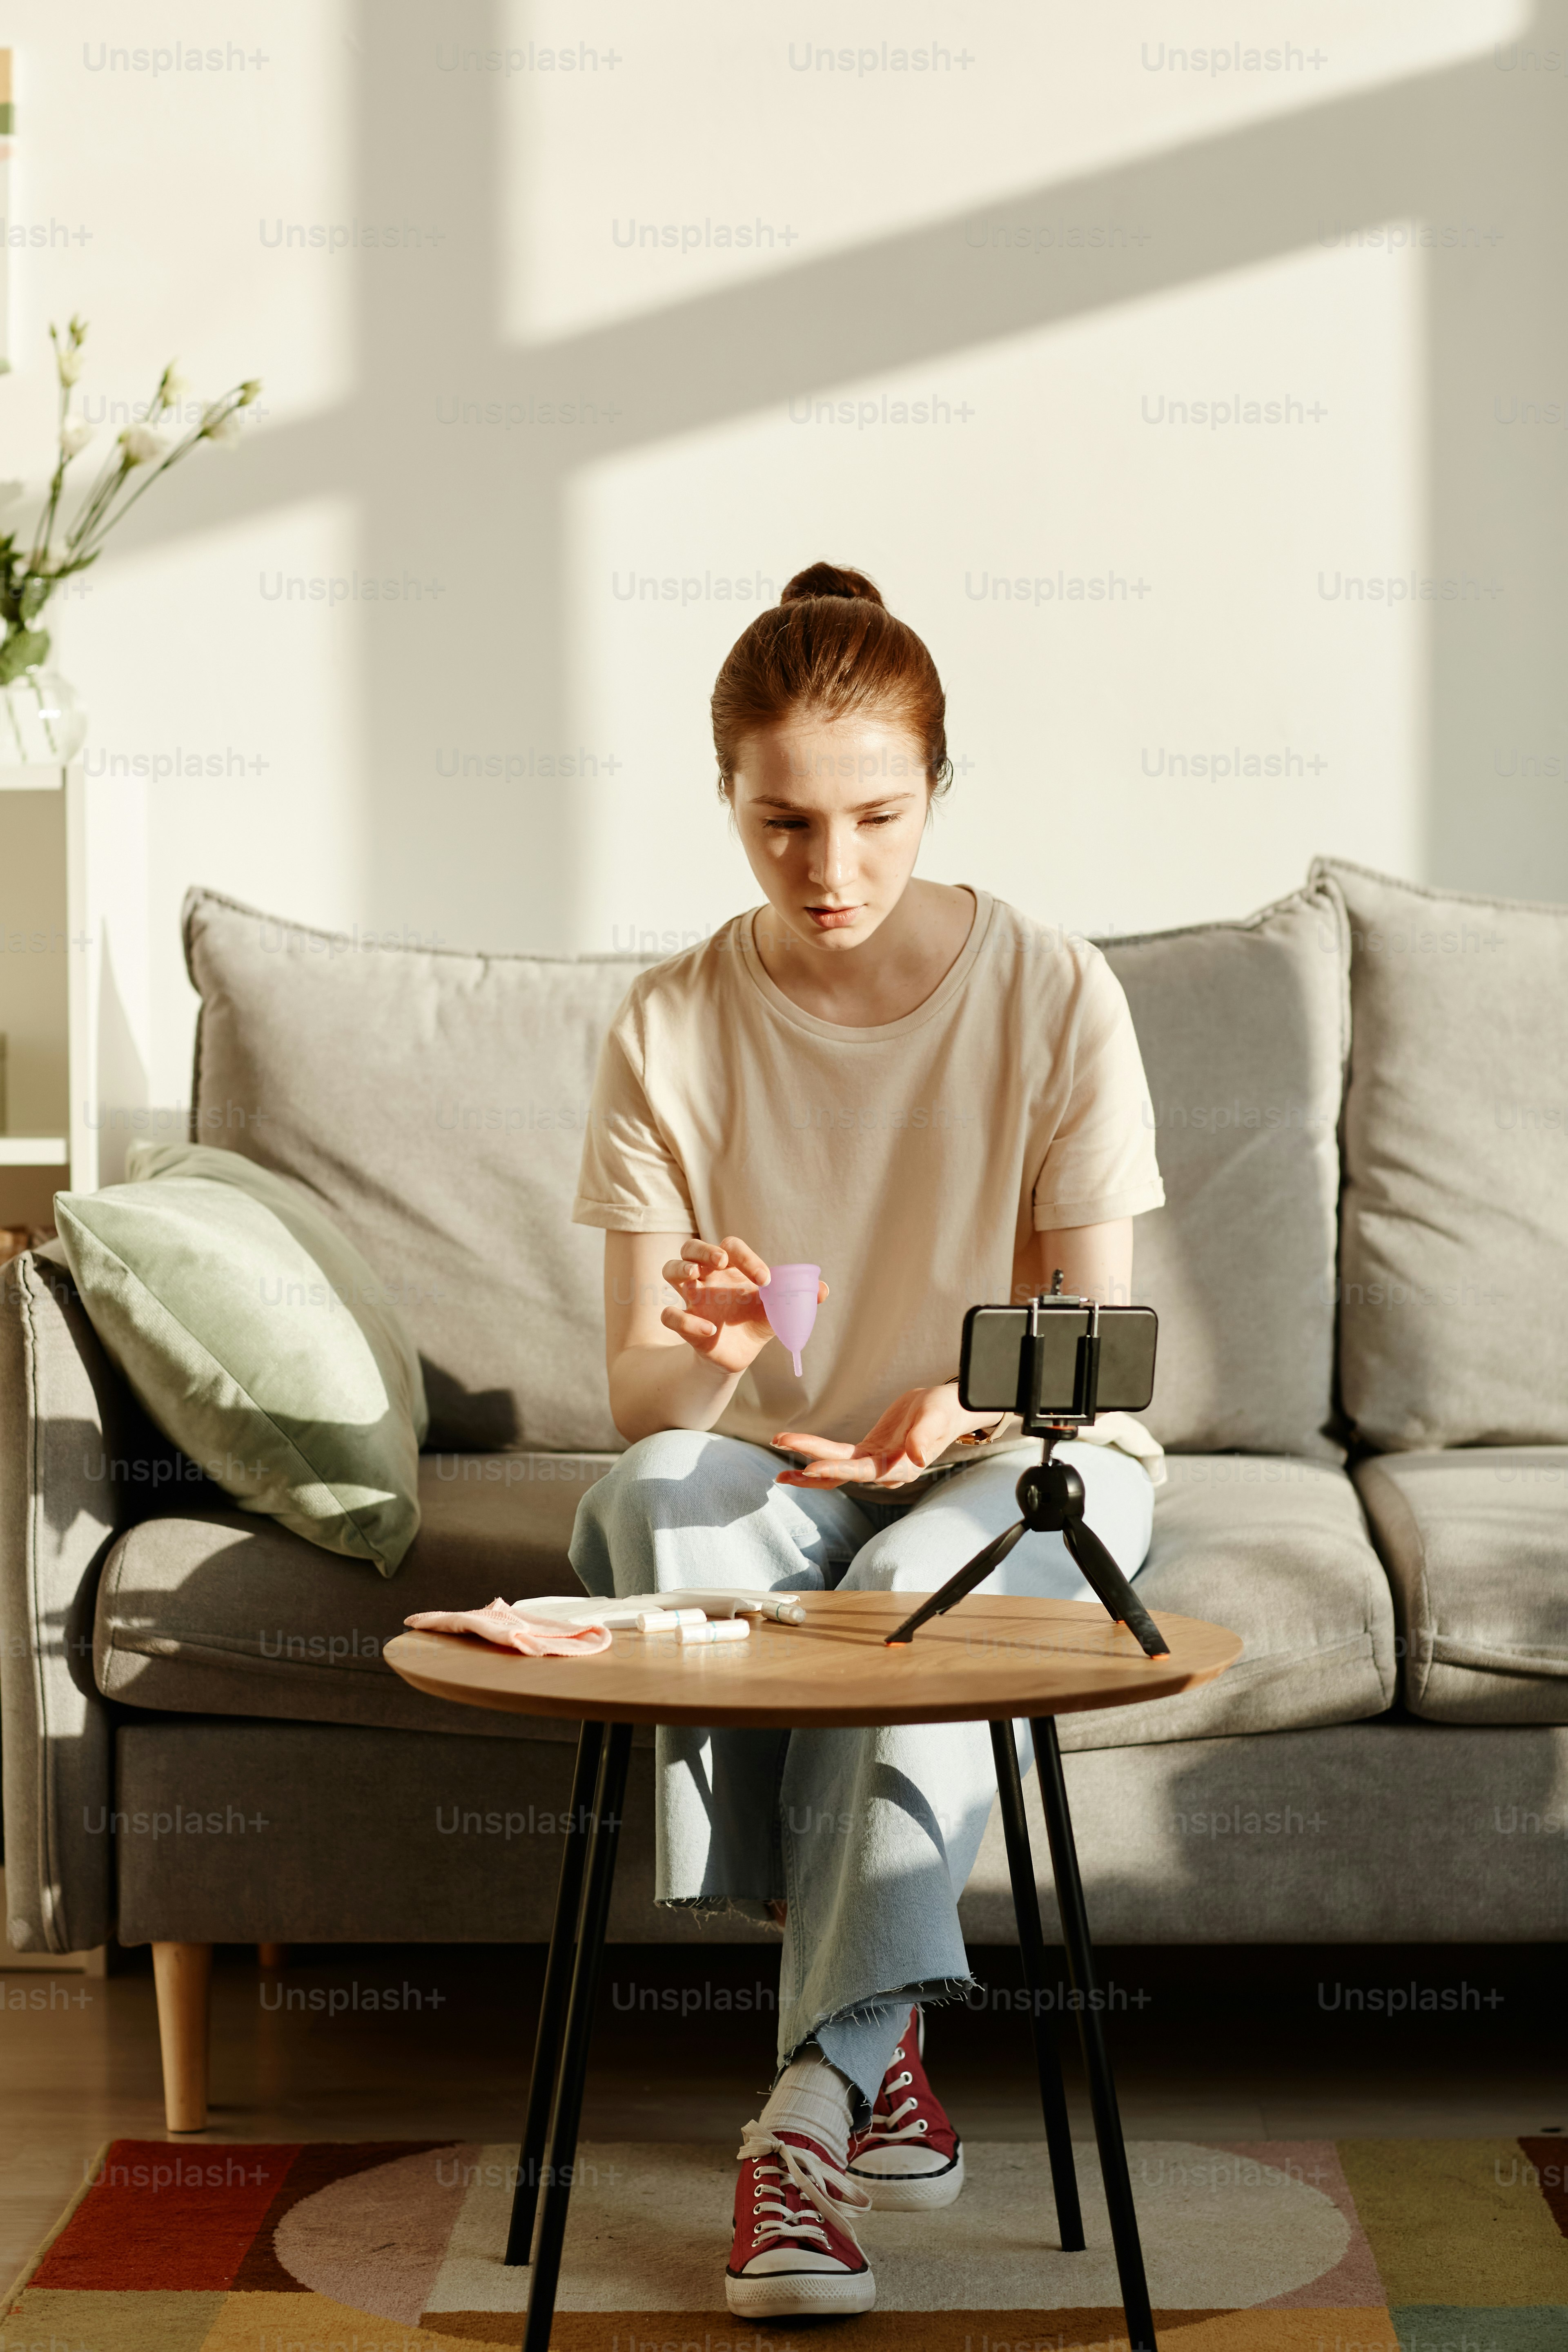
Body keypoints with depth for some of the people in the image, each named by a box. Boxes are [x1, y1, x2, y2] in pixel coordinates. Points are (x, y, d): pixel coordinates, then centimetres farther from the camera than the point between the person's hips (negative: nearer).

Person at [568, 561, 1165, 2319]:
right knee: (651, 1502, -33)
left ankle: (812, 2101, -34)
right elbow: (635, 1393, -7)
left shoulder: (1053, 996, -9)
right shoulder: (668, 1033, -5)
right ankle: (880, 2046, -35)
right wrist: (699, 1354, -33)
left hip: (1022, 1468, -1)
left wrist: (960, 1416, -31)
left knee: (915, 1575, -36)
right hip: (762, 1461, 2)